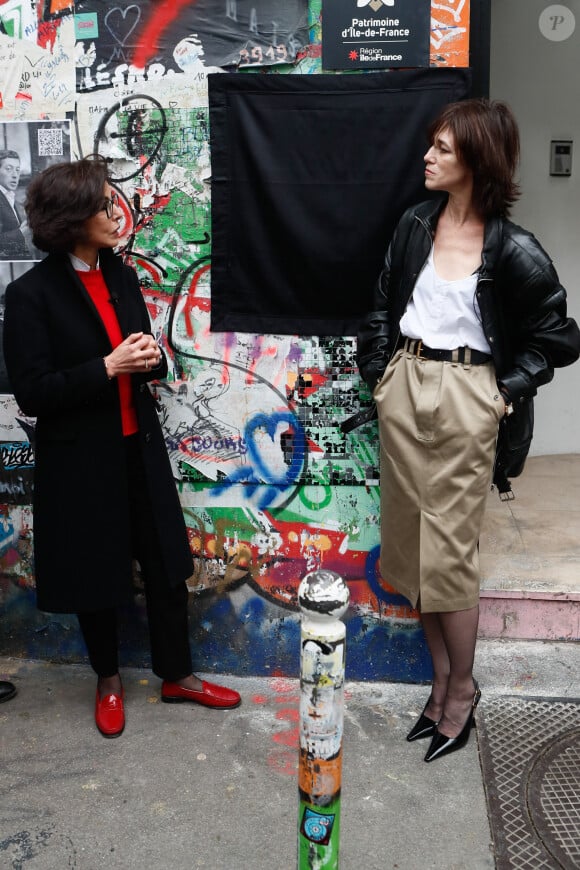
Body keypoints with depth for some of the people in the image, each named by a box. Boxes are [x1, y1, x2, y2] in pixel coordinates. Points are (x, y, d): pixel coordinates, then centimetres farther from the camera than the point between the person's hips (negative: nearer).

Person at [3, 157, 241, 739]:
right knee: (96, 573, 12)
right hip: (80, 459, -5)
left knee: (166, 565, 11)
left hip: (139, 448, 5)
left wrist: (150, 359, -9)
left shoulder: (122, 277, 5)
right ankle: (108, 680, 36)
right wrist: (108, 368, -24)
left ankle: (176, 675, 31)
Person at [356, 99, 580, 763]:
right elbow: (382, 306, 14)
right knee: (414, 544, 10)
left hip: (466, 399, -5)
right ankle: (441, 678, 27)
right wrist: (380, 372, 6)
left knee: (449, 552, 0)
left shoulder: (514, 252, -9)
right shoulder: (415, 225, 5)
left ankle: (462, 690, 20)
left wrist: (507, 390, -7)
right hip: (404, 389, 6)